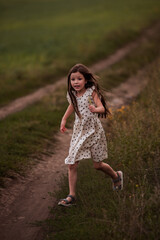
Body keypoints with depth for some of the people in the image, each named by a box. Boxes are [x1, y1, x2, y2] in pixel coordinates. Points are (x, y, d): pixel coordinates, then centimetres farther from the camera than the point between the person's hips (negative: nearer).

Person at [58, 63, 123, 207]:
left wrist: (95, 109, -48)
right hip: (79, 132, 4)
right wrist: (64, 120, 27)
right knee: (72, 165, -6)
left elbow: (102, 108, -26)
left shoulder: (92, 92, -14)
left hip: (93, 131, -4)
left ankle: (116, 176, 38)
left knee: (98, 165, 8)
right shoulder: (72, 95, 0)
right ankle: (71, 196, 1)